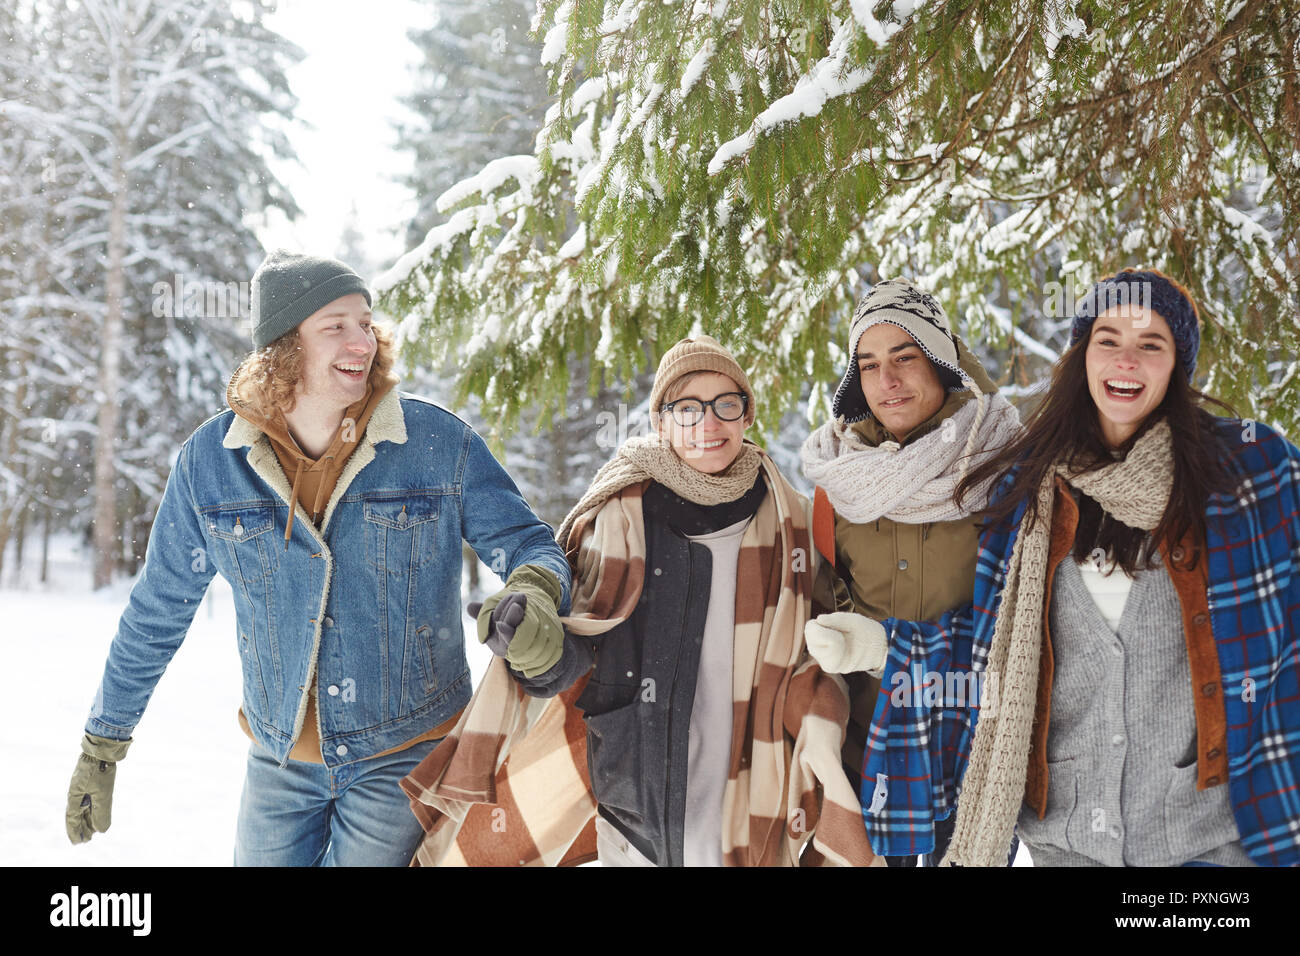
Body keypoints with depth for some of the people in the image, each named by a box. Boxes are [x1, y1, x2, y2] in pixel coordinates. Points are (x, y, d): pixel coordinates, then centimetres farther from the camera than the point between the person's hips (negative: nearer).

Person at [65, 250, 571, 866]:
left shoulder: (440, 443, -11)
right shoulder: (211, 458, -5)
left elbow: (524, 541, -4)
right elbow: (157, 612, 5)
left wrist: (534, 592, -29)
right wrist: (103, 742, 11)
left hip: (406, 756, -2)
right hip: (280, 761, 2)